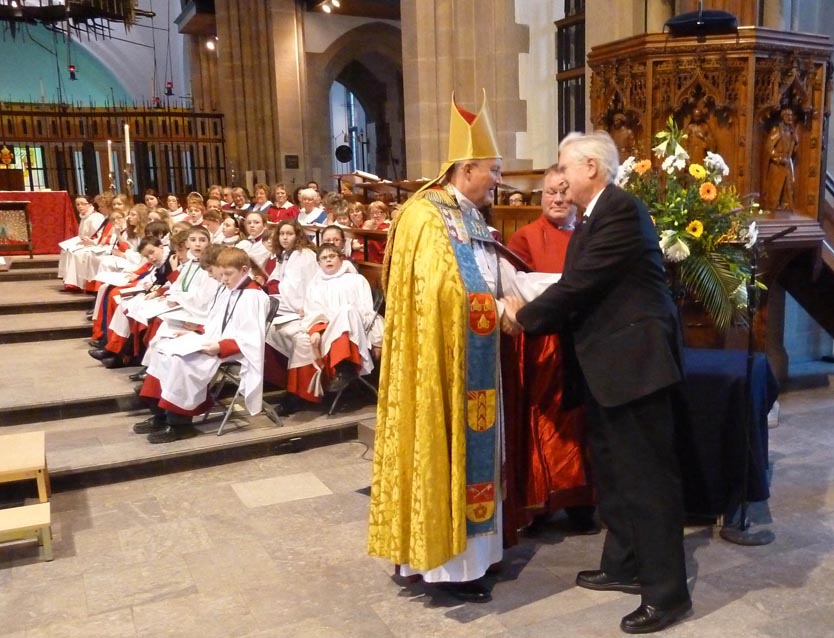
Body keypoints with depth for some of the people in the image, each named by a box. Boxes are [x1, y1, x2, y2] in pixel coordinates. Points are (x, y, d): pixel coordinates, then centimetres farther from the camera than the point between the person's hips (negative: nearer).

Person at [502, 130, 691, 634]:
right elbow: (581, 289, 11)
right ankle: (624, 565, 33)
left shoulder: (621, 209, -17)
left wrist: (523, 317, -7)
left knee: (647, 475, -1)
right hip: (610, 362, 10)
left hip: (635, 360, -10)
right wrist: (534, 313, 1)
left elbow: (577, 287, -20)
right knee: (613, 469, 18)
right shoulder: (600, 215, 15)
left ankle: (667, 590, 12)